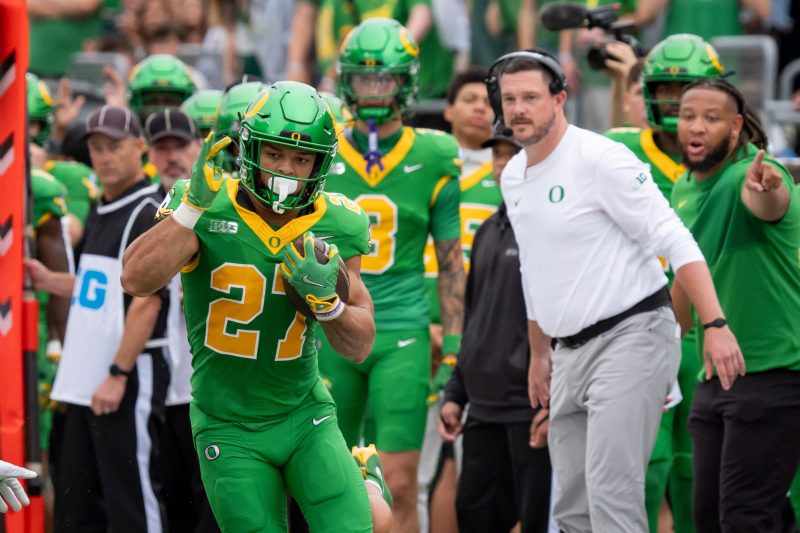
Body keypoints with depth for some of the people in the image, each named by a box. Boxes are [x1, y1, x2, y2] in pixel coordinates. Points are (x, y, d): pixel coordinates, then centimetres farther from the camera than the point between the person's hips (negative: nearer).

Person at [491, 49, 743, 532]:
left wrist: (715, 325, -24)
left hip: (630, 336, -8)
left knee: (610, 492, -19)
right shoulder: (513, 177, 13)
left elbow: (675, 242, -16)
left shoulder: (601, 159, -12)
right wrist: (539, 353, 27)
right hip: (571, 351, 8)